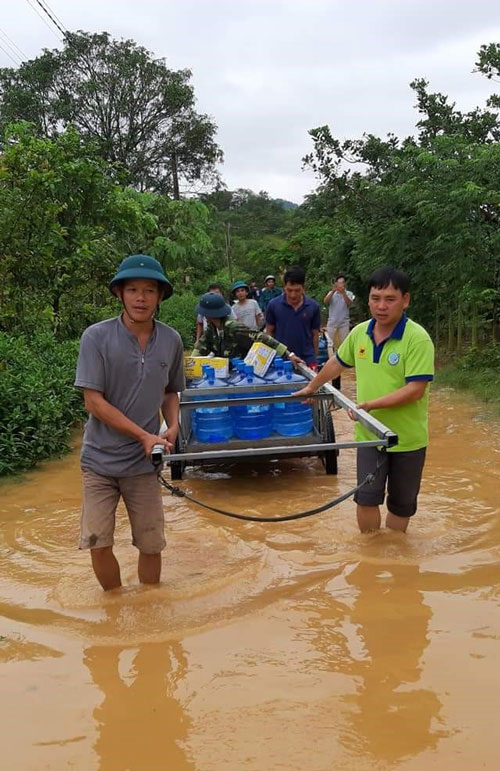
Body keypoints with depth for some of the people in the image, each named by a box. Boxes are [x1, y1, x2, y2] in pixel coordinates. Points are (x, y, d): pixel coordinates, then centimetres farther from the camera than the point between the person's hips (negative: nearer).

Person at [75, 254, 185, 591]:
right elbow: (93, 401, -13)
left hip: (145, 461, 2)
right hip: (100, 459, -2)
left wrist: (173, 426, -5)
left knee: (151, 545, 8)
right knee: (98, 543, 3)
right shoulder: (96, 337, -12)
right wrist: (145, 436, -16)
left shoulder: (171, 340, -1)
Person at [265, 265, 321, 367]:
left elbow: (315, 334, 7)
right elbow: (269, 333, 5)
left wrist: (315, 359, 9)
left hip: (307, 360, 0)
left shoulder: (313, 306, -2)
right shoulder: (274, 305, -3)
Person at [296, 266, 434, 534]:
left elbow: (415, 390, -24)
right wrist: (312, 387, 28)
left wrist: (371, 404, -26)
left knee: (401, 504, 12)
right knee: (366, 498, 3)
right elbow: (337, 362, 18)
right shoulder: (359, 333, -1)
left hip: (407, 439, -3)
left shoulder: (417, 339, -19)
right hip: (369, 434, 4)